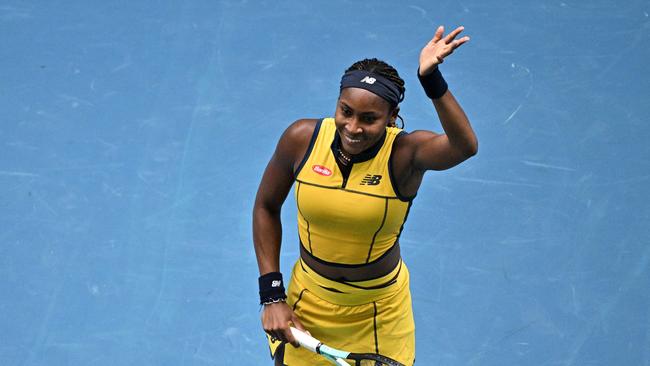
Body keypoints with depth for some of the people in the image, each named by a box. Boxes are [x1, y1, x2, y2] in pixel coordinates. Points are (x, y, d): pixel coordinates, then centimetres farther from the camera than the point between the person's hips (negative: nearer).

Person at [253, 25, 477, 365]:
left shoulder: (405, 153, -25)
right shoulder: (301, 139, -17)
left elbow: (465, 146, -47)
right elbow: (266, 207, -1)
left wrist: (431, 78, -60)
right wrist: (271, 294, -5)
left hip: (378, 315, -2)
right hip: (308, 303, 2)